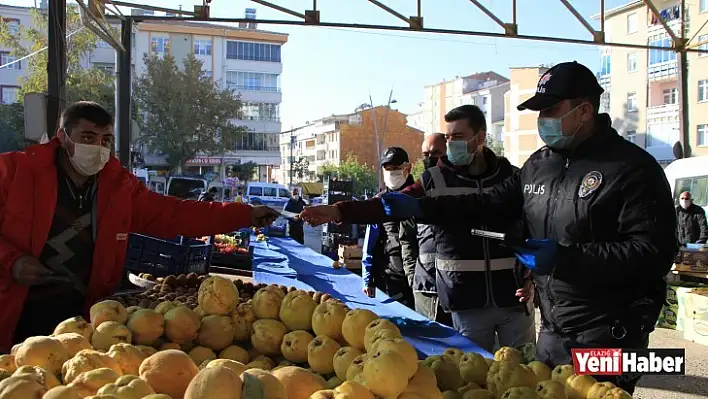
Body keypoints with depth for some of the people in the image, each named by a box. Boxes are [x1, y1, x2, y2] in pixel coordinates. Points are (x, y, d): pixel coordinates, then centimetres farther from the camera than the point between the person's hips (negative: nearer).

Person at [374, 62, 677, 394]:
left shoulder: (632, 167, -14)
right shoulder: (538, 164, 8)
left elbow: (655, 252, -20)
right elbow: (489, 203, 11)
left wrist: (566, 257, -25)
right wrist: (418, 207, 2)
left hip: (608, 336, -7)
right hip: (552, 330, 7)